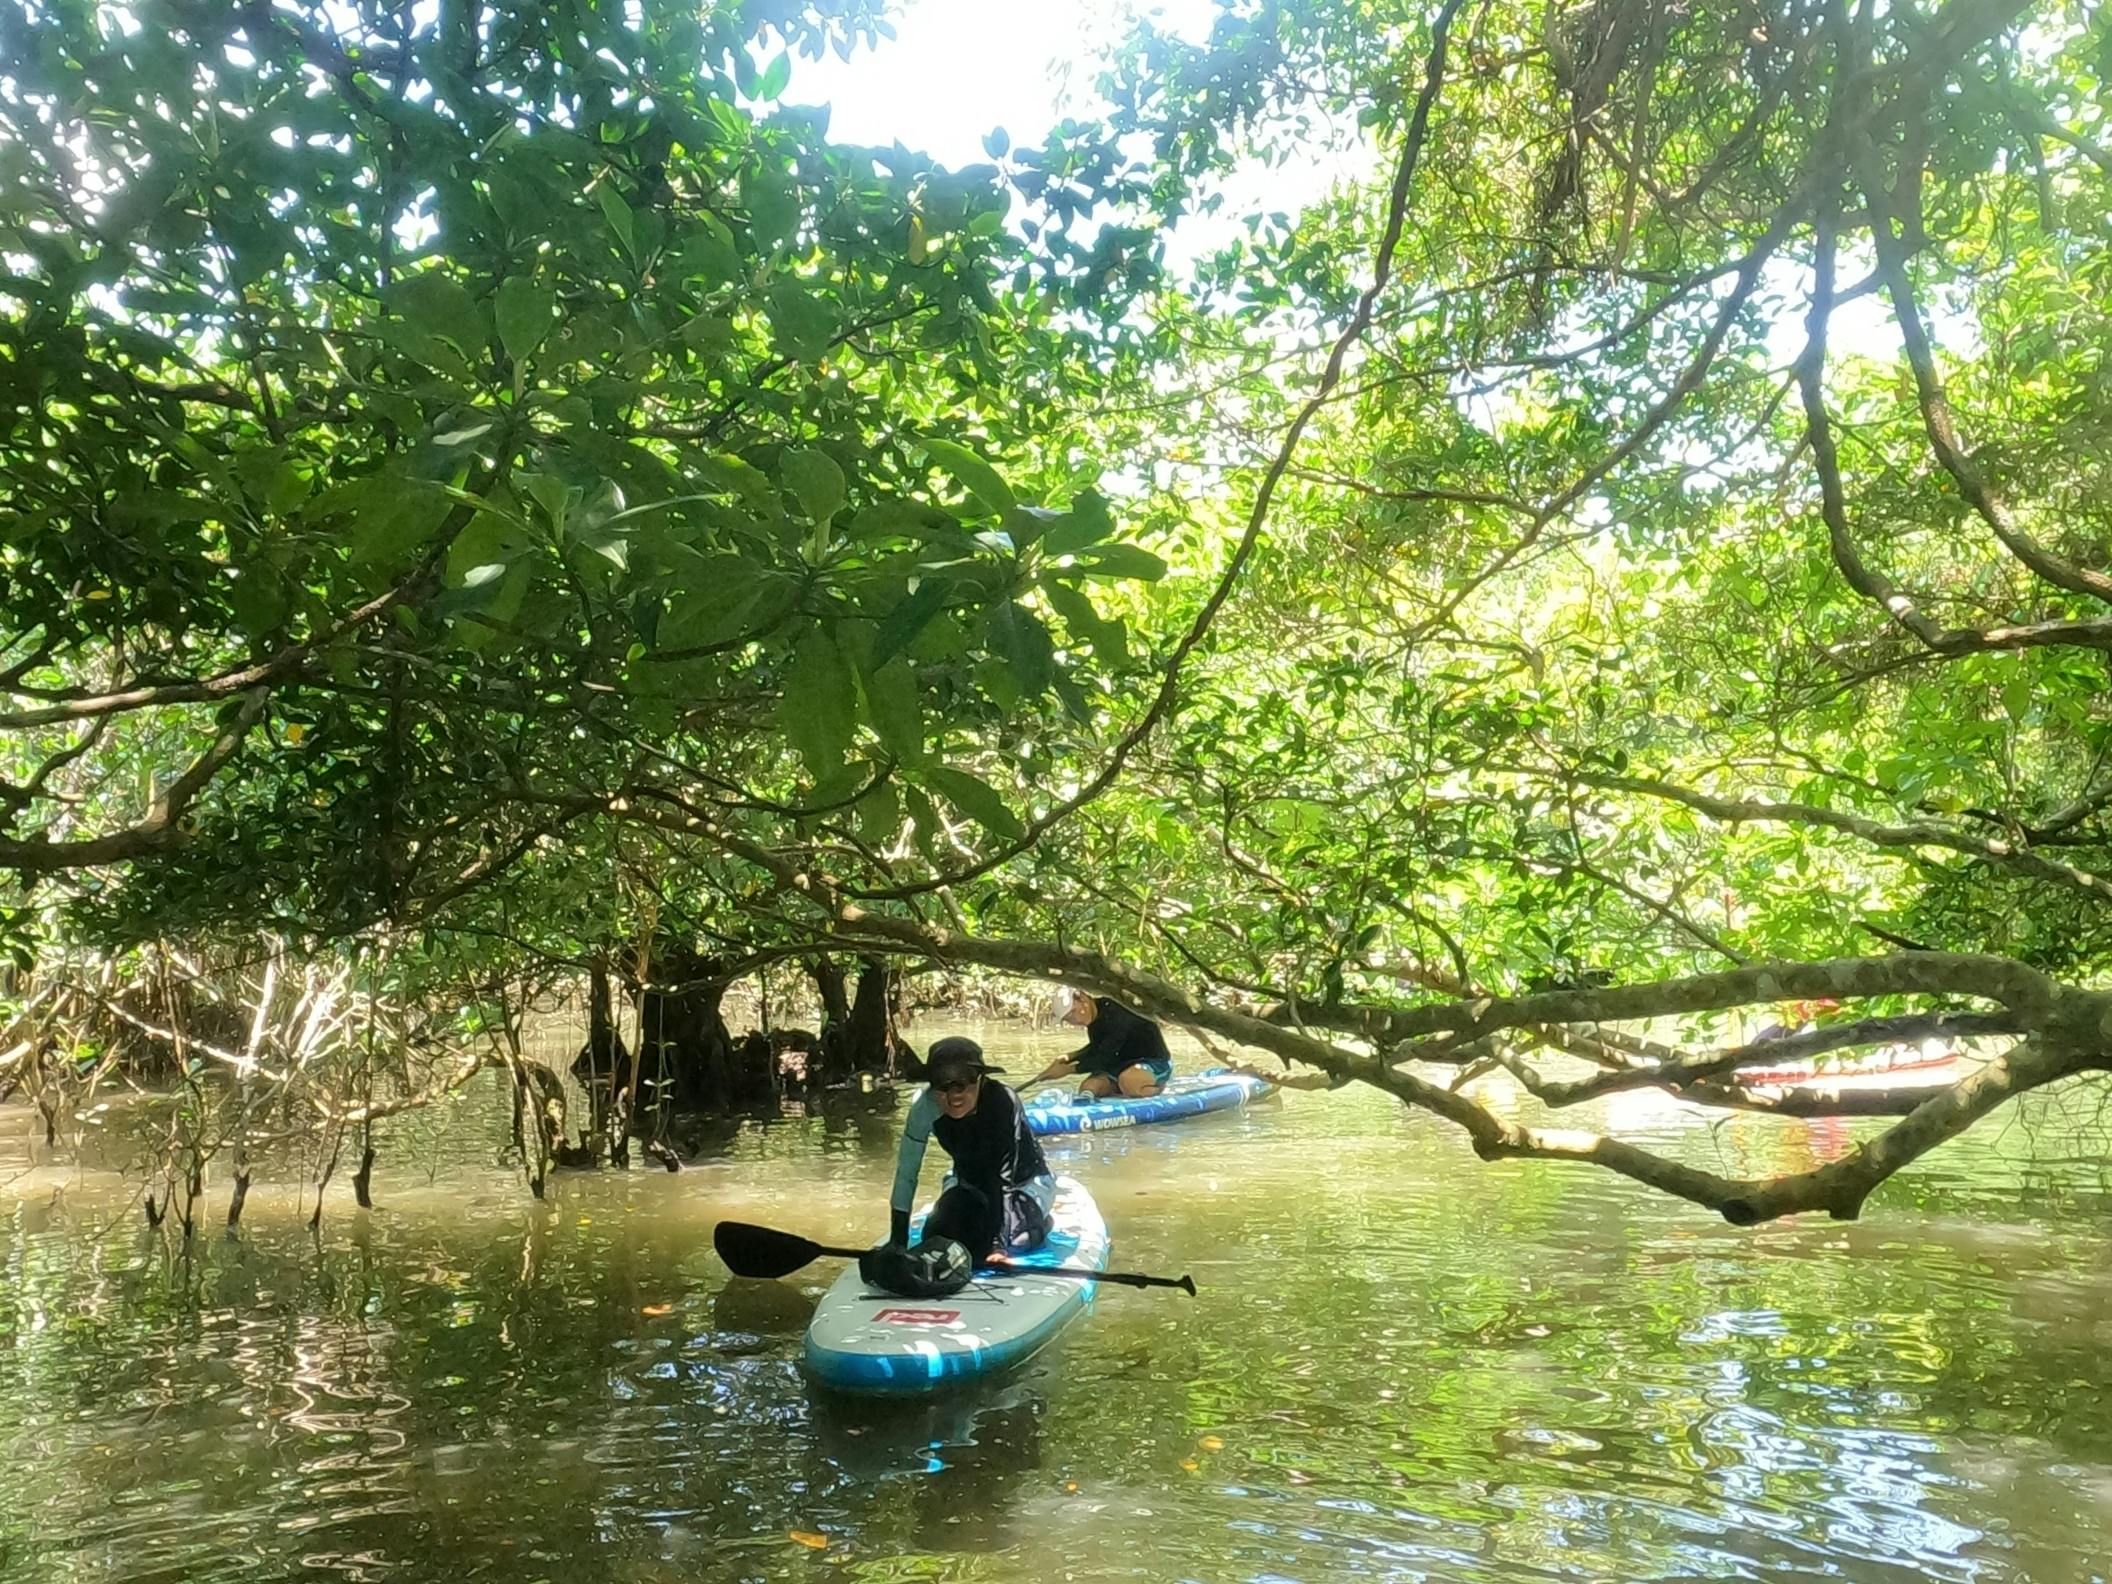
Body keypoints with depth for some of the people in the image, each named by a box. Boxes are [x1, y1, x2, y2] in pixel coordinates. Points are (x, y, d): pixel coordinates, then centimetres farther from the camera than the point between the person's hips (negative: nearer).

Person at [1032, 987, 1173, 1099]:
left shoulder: (1114, 1014, -28)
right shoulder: (1093, 1017, 0)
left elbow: (1104, 1059, -27)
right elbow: (1094, 1050, 18)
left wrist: (1068, 1069, -21)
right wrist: (1069, 1058, 3)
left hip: (1155, 1062, -8)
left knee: (1128, 1081, -37)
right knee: (1089, 1087, -10)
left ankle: (1156, 1086, -14)